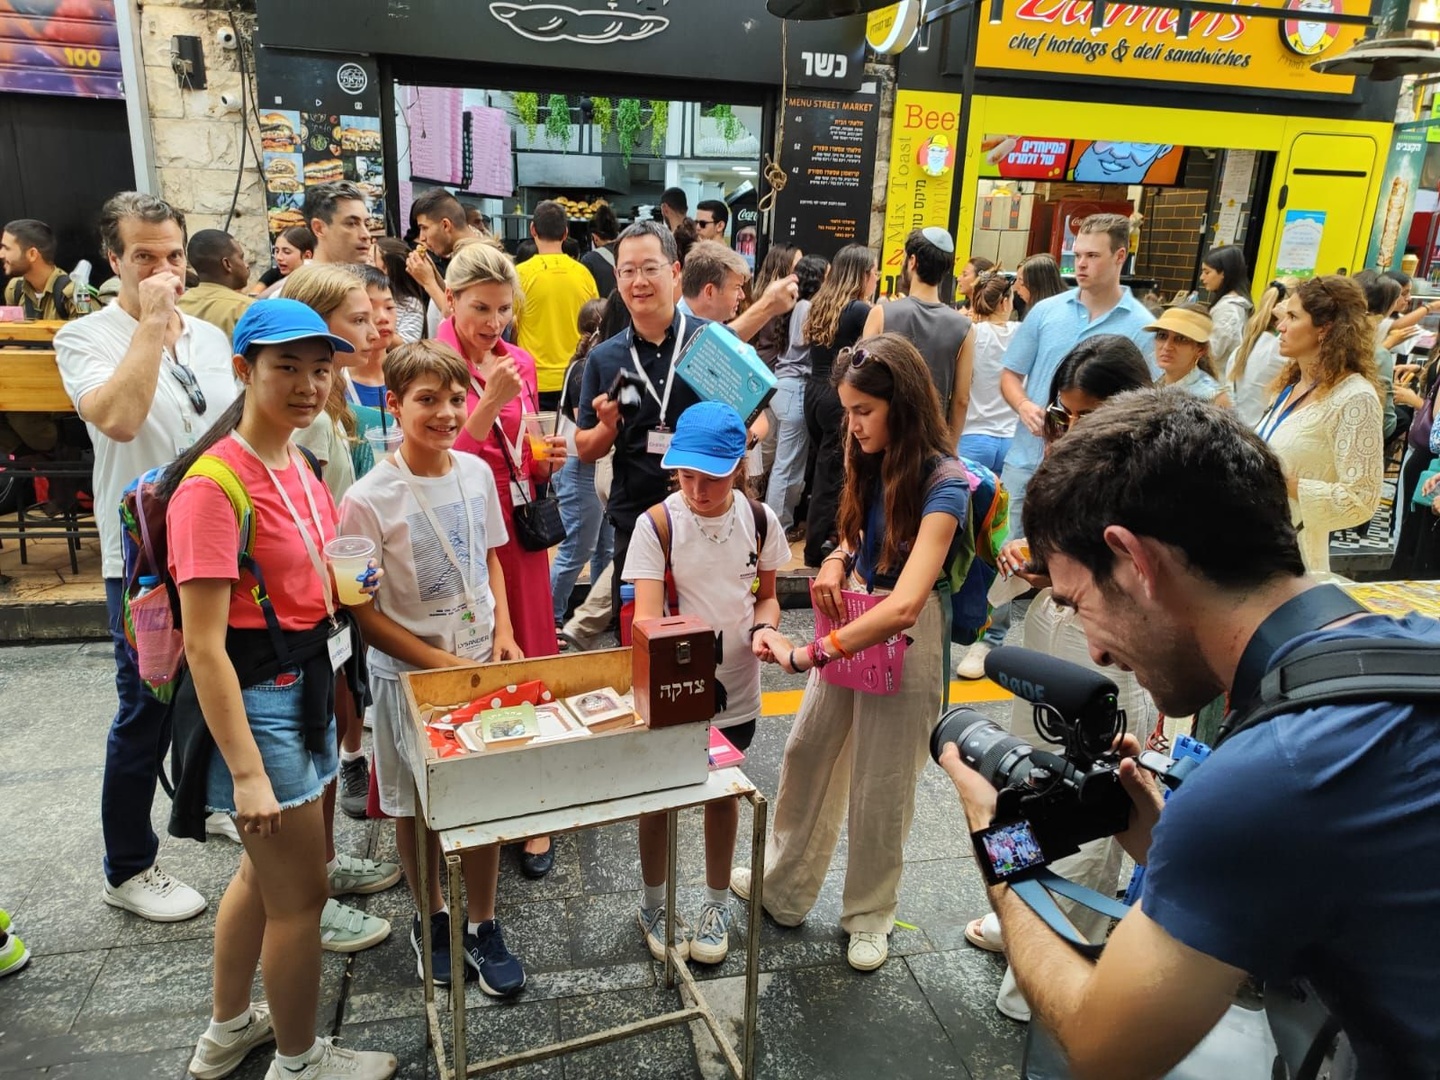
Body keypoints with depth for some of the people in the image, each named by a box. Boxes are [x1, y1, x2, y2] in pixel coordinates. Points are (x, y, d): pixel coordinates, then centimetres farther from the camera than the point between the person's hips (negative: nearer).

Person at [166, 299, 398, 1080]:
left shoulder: (294, 461, 4)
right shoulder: (213, 485, -22)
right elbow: (204, 646, -23)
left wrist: (341, 588, 3)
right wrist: (247, 773, -23)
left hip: (302, 682, 9)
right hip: (252, 699, -9)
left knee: (265, 870, 24)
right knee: (301, 895, 7)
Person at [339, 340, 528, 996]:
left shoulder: (476, 472, -4)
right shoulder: (369, 500, -18)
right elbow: (363, 611, -13)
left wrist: (503, 637, -2)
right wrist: (443, 663, -16)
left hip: (482, 661, 4)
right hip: (408, 671, -3)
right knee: (416, 805, 14)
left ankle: (482, 925, 30)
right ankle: (432, 919, 38)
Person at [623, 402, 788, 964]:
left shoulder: (759, 521, -7)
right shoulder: (657, 524, -17)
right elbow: (647, 616, -20)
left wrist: (763, 629, -15)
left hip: (735, 690, 3)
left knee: (723, 793, 19)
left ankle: (717, 903, 42)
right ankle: (654, 904, 40)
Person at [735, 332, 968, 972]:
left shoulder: (944, 483, -23)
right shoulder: (873, 462, -1)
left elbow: (904, 605, -33)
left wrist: (808, 654, -32)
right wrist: (836, 560, -7)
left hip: (906, 640, -6)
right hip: (849, 626, 7)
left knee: (881, 787, 9)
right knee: (806, 758, 14)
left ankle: (870, 916, 34)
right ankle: (785, 890, 35)